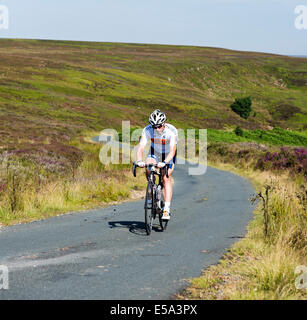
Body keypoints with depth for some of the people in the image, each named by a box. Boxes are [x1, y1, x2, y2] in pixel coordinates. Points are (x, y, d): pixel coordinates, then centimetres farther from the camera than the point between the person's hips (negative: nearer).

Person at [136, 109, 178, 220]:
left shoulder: (172, 131, -33)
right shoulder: (147, 130, -27)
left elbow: (172, 150, -41)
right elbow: (141, 147, -33)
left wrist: (165, 162, -57)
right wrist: (139, 161, -52)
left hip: (168, 154, -2)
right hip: (155, 152, 2)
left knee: (166, 178, -18)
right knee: (148, 170, -25)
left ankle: (166, 209, -19)